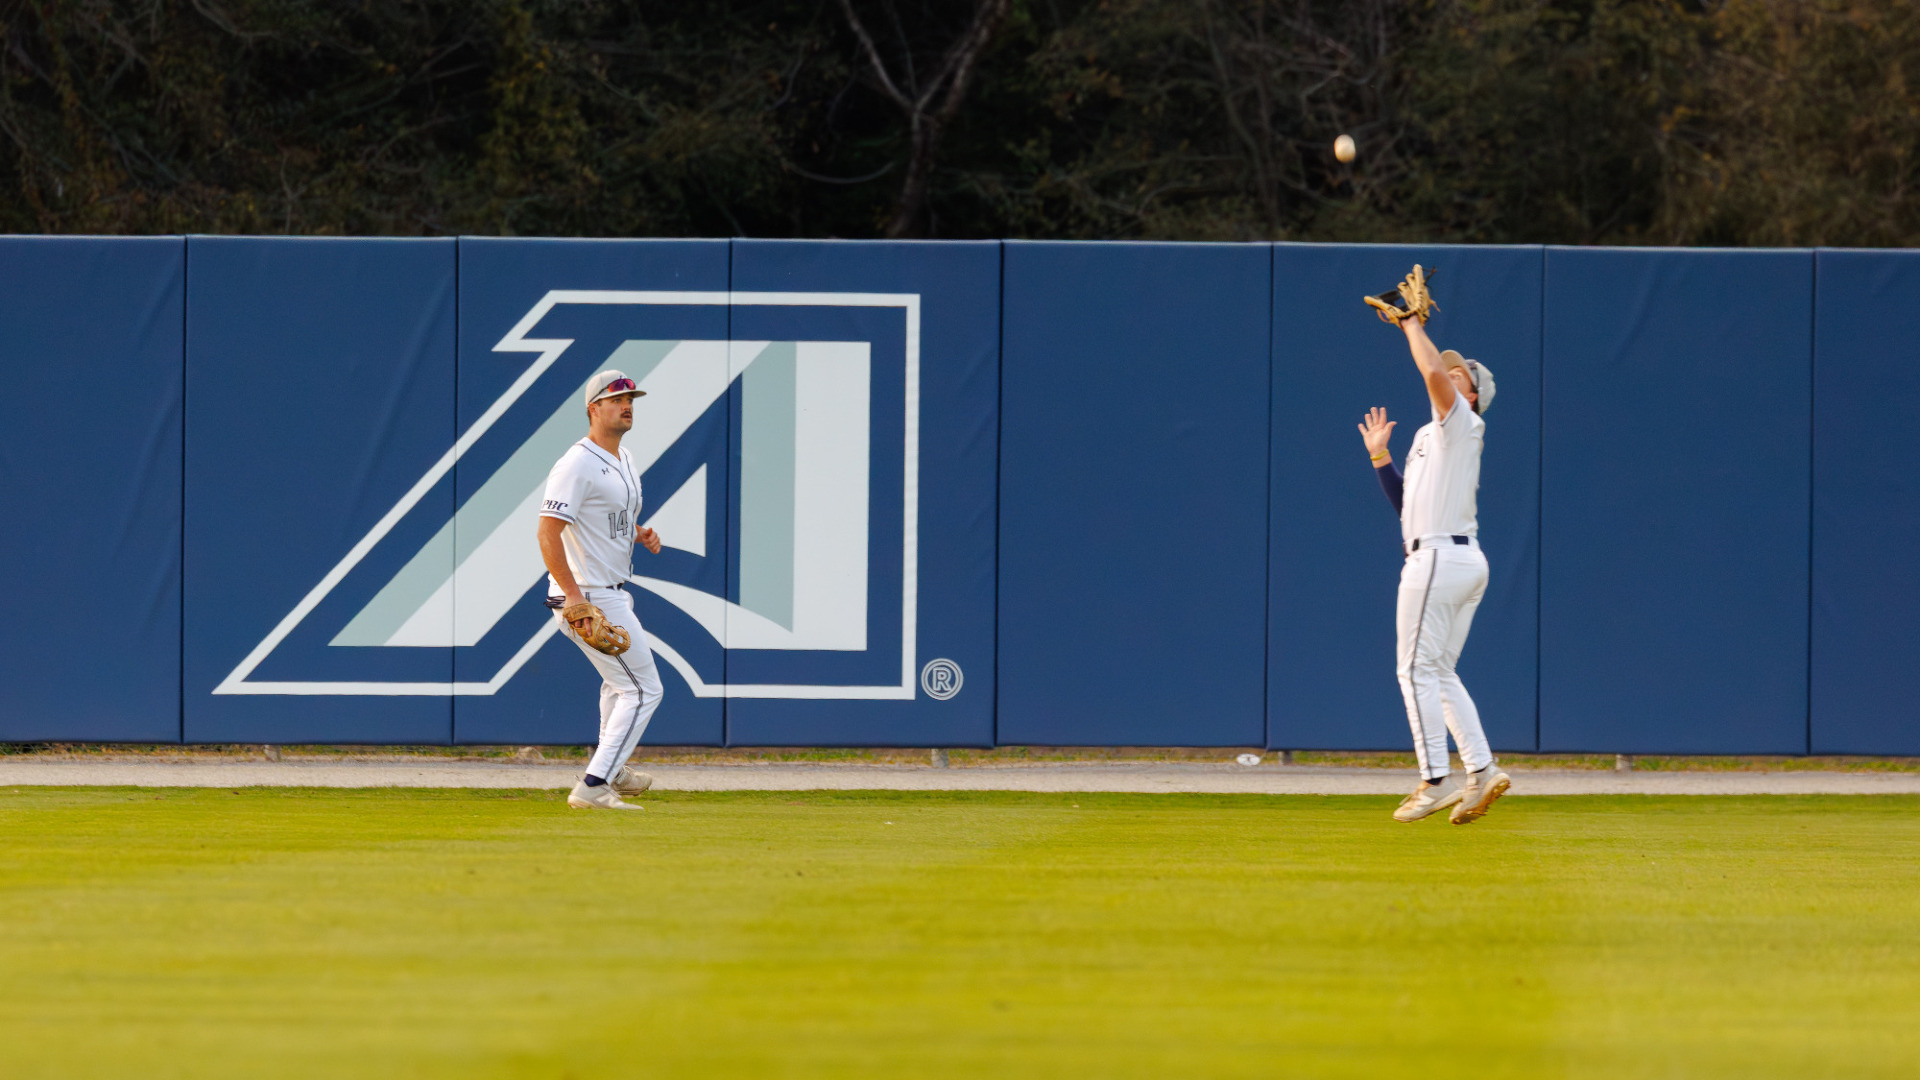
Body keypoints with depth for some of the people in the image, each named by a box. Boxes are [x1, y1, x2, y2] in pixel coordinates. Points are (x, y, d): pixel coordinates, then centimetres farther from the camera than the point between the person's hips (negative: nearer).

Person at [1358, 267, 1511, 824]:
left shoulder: (1462, 422, -5)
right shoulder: (1428, 436, 24)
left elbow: (1434, 372, -23)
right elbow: (1405, 500, 25)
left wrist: (1412, 322, -11)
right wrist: (1378, 454, 18)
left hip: (1439, 558, -10)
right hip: (1465, 561, 10)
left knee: (1417, 668, -8)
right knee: (1438, 672, 10)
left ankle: (1436, 778, -11)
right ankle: (1482, 772, 4)